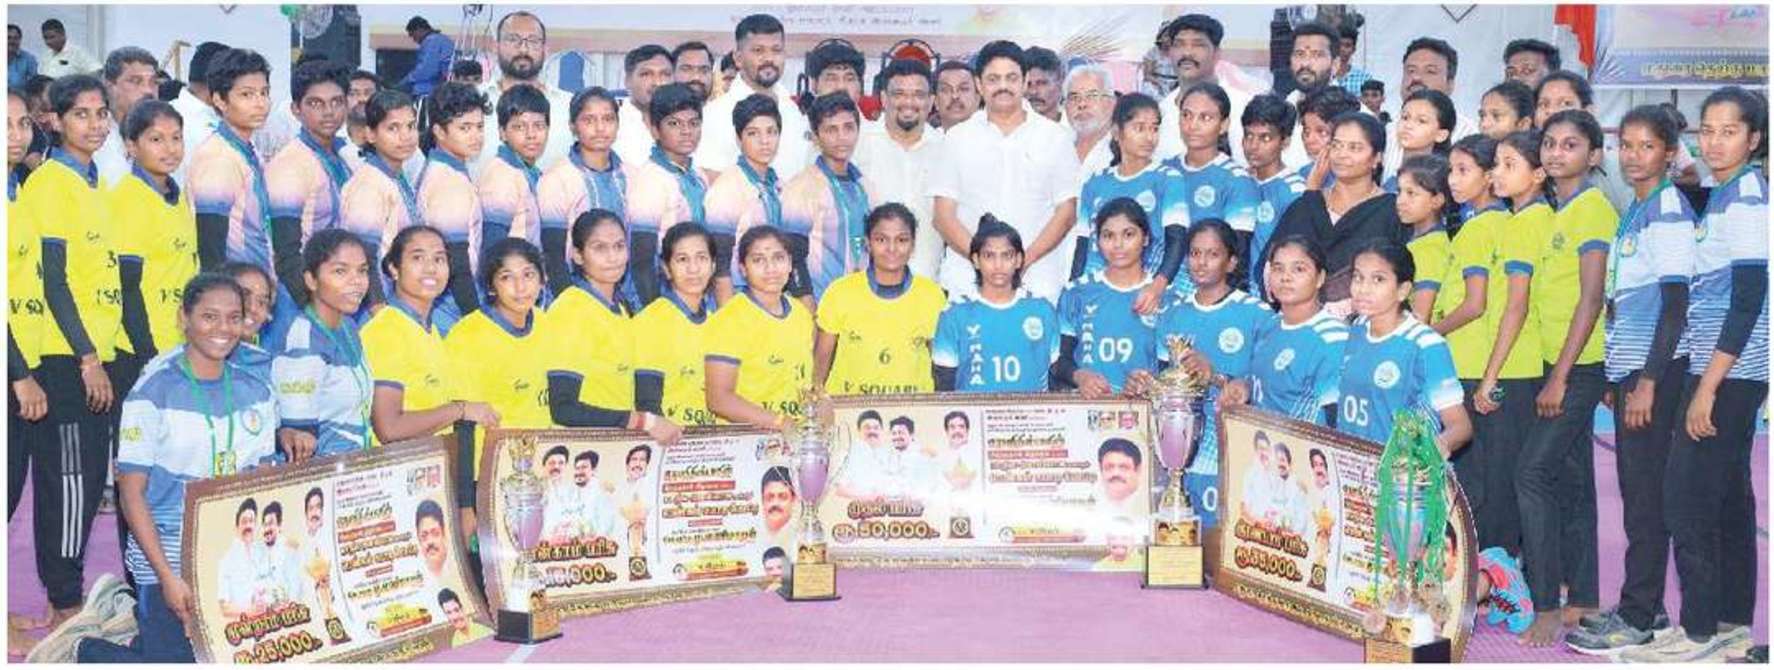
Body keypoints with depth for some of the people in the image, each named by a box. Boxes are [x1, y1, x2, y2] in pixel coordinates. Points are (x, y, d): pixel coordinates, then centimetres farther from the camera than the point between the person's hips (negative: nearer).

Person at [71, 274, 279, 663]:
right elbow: (132, 493, -9)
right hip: (169, 554, -5)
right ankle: (84, 652, 20)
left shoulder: (256, 392, 6)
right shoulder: (152, 395, -9)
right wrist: (168, 577, -16)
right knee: (176, 657, -10)